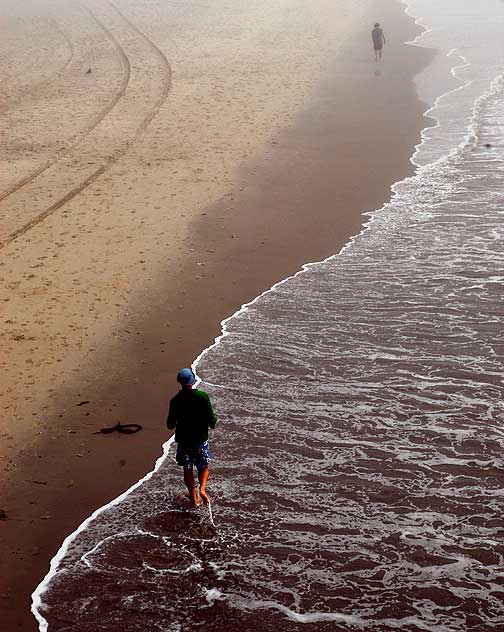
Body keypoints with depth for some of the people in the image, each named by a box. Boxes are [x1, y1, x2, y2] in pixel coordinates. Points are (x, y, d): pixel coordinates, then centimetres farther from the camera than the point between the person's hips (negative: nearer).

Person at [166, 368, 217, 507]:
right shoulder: (203, 396, -13)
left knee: (187, 470, 15)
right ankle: (202, 488, -8)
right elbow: (212, 422, -12)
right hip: (200, 439, -1)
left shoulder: (175, 400, -10)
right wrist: (213, 420, 11)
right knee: (204, 467, 17)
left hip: (183, 440, 1)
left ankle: (194, 498, 21)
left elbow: (170, 425, -5)